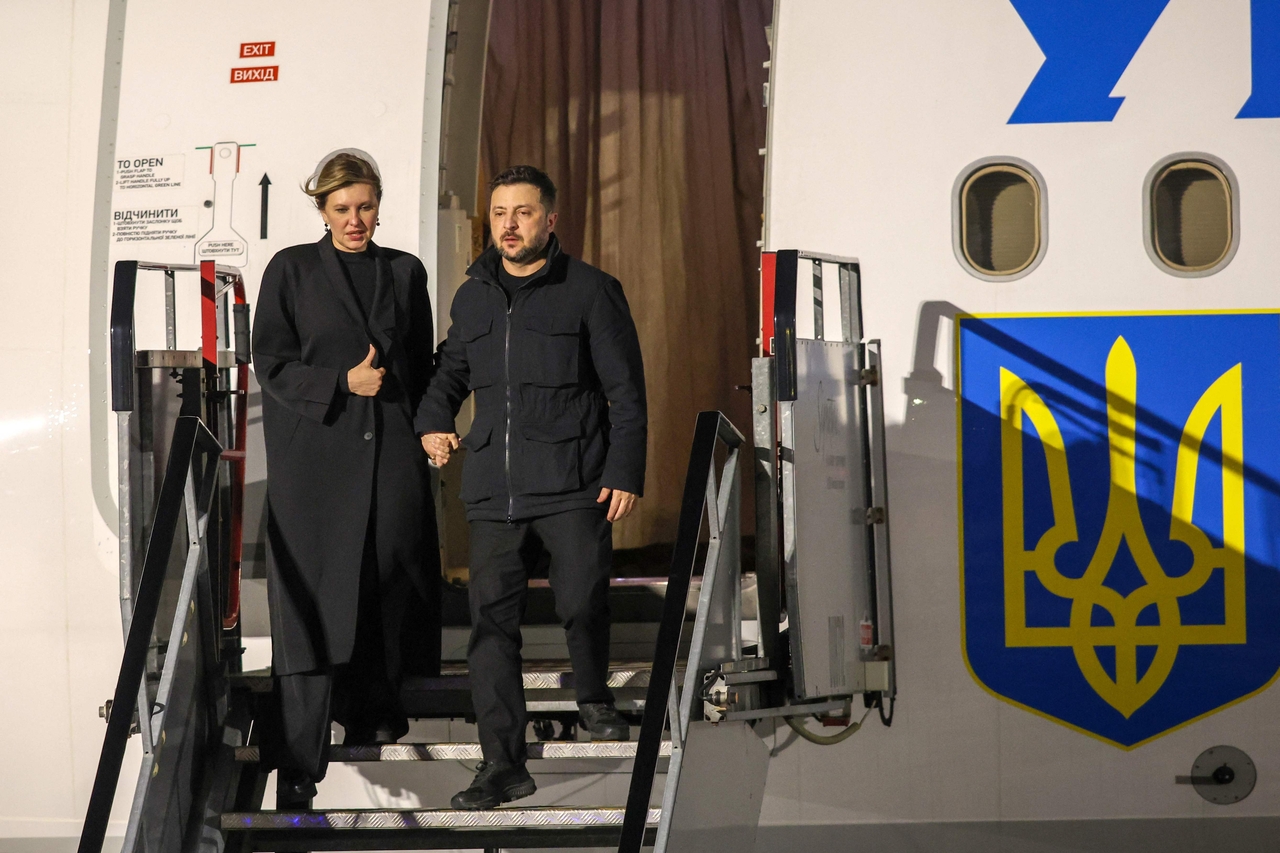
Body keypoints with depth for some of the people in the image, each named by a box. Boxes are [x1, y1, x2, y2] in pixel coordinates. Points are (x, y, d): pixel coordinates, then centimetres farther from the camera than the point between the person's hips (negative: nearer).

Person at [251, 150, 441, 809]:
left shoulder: (404, 273, 13)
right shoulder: (292, 270, 5)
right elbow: (272, 363, -1)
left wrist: (422, 433, 9)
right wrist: (343, 381, -12)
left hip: (391, 456, 3)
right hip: (316, 455, -3)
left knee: (383, 594, 2)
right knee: (314, 602, -8)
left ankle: (371, 711, 22)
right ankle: (298, 769, -8)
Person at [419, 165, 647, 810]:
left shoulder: (590, 291, 0)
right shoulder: (472, 297, 13)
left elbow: (626, 391, 0)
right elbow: (452, 368, 29)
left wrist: (625, 471, -7)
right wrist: (433, 419, 9)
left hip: (573, 487, -4)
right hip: (493, 490, 4)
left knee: (582, 604, -5)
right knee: (492, 619, -4)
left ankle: (593, 697, 29)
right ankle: (503, 764, 0)